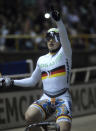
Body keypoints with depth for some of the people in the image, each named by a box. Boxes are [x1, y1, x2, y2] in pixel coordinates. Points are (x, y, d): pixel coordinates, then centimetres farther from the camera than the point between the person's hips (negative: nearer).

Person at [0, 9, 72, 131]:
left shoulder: (64, 53, 2)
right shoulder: (41, 60, 17)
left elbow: (64, 37, -19)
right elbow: (32, 80, 27)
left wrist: (58, 21, -37)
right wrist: (12, 82, 16)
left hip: (63, 98, -3)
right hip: (46, 99, 4)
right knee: (30, 116, -27)